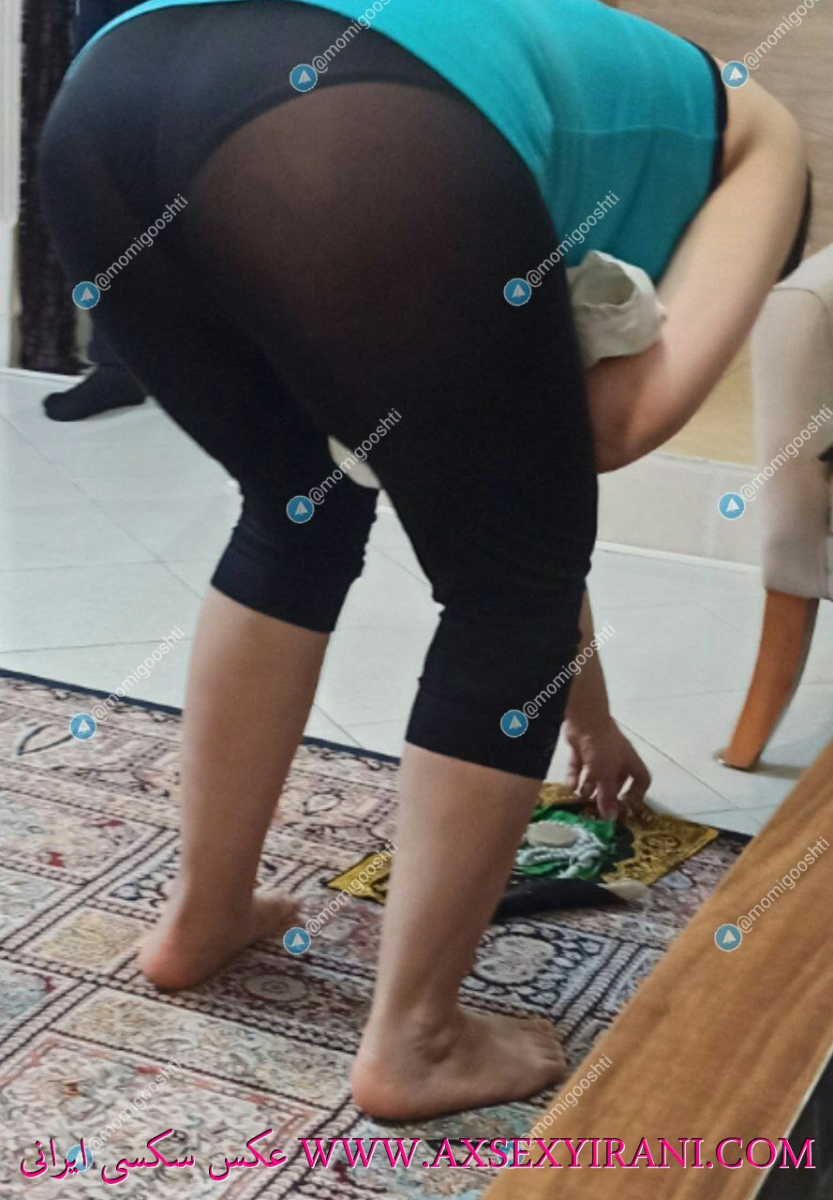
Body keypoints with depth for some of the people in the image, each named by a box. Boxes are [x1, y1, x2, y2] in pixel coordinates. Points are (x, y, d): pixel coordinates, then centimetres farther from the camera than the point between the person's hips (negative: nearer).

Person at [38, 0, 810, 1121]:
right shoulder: (754, 132, 30)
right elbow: (635, 415, 11)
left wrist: (581, 708, 62)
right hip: (361, 150, -7)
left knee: (301, 513, 31)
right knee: (513, 589, 15)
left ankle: (204, 913, 42)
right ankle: (414, 1039, 25)